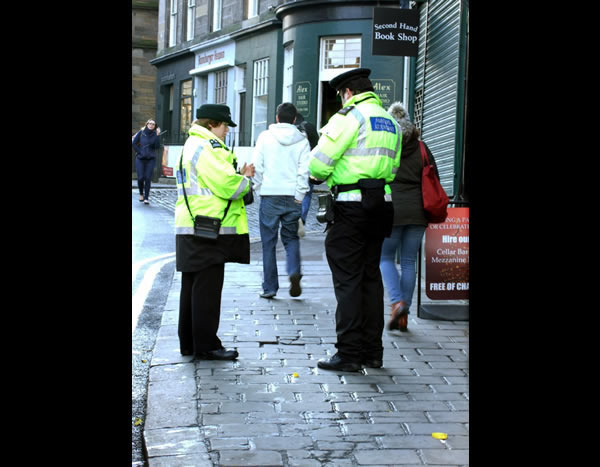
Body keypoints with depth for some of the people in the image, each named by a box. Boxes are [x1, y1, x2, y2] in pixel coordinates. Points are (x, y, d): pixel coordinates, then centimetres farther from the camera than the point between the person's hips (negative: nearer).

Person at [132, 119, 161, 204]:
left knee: (148, 178, -6)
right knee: (140, 177, -5)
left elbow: (157, 147, -8)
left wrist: (158, 135, -14)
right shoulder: (141, 133, 1)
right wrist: (139, 152, -4)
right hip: (140, 159, 0)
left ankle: (146, 198, 0)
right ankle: (141, 194, 20)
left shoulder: (155, 135, 2)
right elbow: (134, 143, 3)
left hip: (151, 159, 0)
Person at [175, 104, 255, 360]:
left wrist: (240, 176, 8)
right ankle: (207, 346, 1)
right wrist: (245, 180, -2)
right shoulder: (205, 147, -14)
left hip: (191, 230, 11)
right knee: (207, 288, -5)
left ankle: (188, 343, 22)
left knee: (193, 286, 14)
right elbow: (226, 184, -21)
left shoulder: (193, 145, 21)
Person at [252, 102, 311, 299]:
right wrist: (299, 196, 0)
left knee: (269, 242, 7)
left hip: (270, 195, -1)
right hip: (292, 196, 1)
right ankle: (294, 272, -8)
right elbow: (304, 170, -4)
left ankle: (269, 287, 9)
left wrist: (259, 189, 7)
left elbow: (256, 165, -4)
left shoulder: (265, 137, 0)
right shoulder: (302, 141, 2)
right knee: (291, 238, 17)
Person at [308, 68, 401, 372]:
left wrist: (318, 176, 10)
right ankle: (372, 352, 17)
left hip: (351, 207, -8)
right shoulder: (390, 122, 17)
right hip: (381, 205, 8)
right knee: (371, 277, 13)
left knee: (347, 280, -4)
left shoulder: (350, 116, -8)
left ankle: (348, 353, -3)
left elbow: (321, 160, -12)